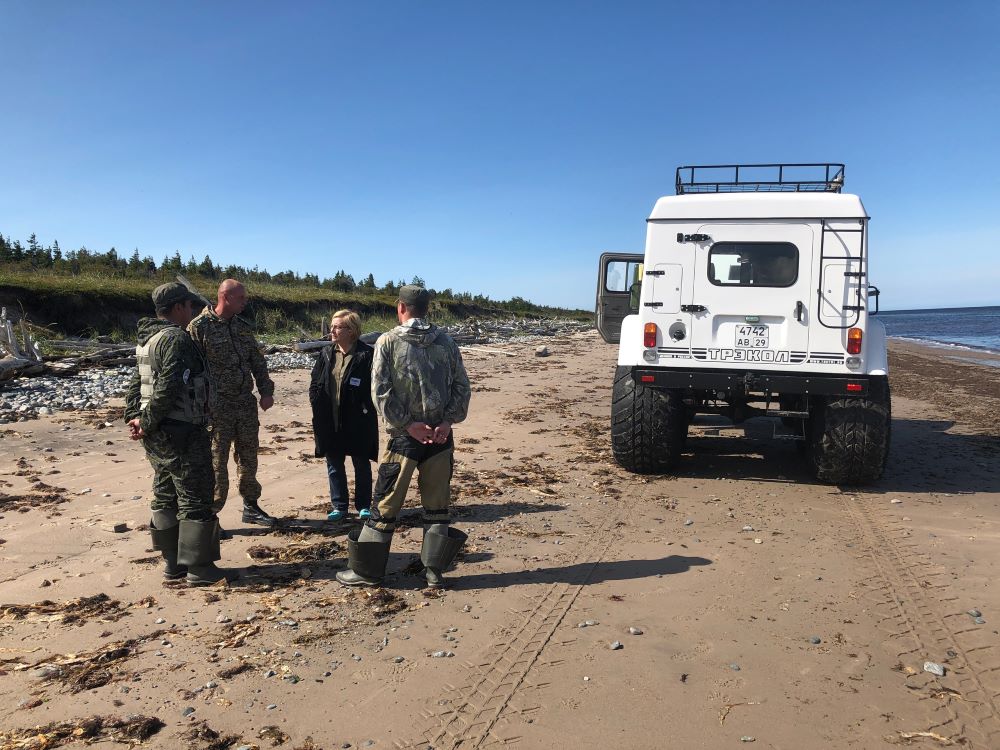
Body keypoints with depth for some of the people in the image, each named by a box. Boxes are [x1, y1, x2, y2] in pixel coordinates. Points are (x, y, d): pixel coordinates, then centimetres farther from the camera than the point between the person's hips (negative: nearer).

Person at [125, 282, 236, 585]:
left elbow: (136, 383, 15)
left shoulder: (146, 339, 14)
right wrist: (148, 422, -15)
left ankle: (172, 561, 25)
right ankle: (199, 567, 5)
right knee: (195, 498, -1)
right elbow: (168, 388, -25)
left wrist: (133, 417, 6)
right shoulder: (177, 338, -18)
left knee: (165, 496, 15)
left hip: (156, 435, 10)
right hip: (182, 433, -10)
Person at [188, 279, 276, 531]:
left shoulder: (244, 326, 10)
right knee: (216, 462, -1)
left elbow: (258, 361, 13)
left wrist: (266, 391, 4)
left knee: (248, 456, 14)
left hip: (246, 403, 6)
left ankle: (251, 507, 27)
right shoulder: (199, 327, -9)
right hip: (216, 406, -6)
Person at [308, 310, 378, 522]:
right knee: (334, 466, 12)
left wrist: (364, 409, -15)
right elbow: (315, 384, 9)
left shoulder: (366, 355, -10)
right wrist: (319, 408, 0)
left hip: (357, 423, -5)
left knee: (362, 465, 9)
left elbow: (374, 386, -12)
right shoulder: (326, 354, 6)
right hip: (330, 422, 5)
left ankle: (363, 506, 22)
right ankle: (339, 506, 24)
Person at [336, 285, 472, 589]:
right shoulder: (445, 341, 5)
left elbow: (381, 391, -12)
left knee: (385, 504, 7)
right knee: (437, 504, 13)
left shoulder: (388, 342, -4)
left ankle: (368, 571, 17)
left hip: (404, 436, -3)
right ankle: (435, 570, 18)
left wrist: (408, 425, -12)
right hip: (440, 435, 3)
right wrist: (448, 421, -6)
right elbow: (462, 386, 0)